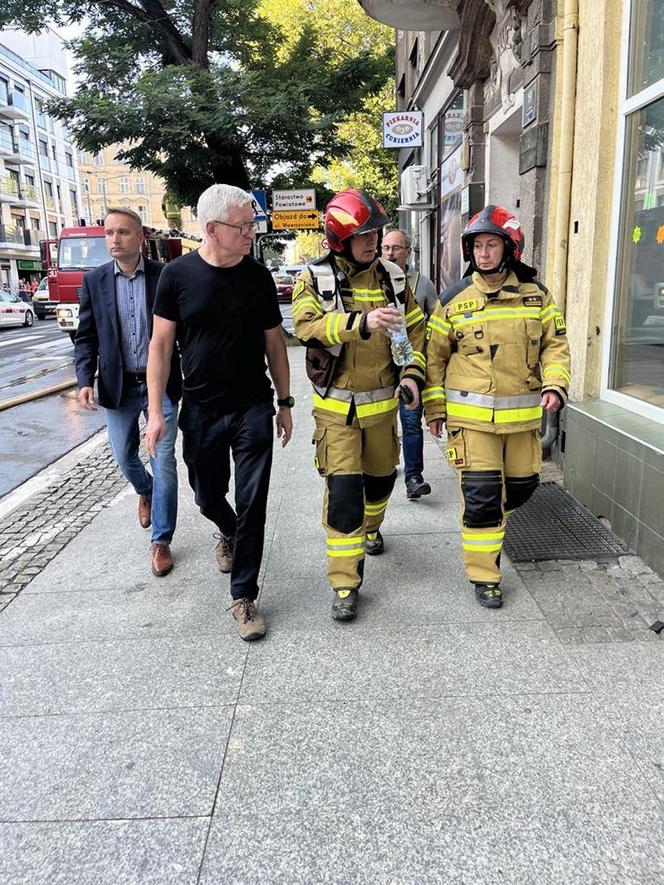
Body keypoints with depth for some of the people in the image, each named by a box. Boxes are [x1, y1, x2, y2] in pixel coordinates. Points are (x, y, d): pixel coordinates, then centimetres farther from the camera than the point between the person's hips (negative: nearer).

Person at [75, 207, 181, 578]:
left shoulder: (165, 275, -4)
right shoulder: (94, 280, 2)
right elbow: (86, 337, 4)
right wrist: (85, 380, -8)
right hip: (118, 386, 3)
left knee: (164, 461, -2)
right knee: (125, 456, 14)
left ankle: (161, 541, 11)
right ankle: (146, 491, 49)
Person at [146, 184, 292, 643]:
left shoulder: (258, 276, -1)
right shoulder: (178, 274, -5)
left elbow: (274, 343, 6)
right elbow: (161, 343, -2)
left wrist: (285, 403, 6)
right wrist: (156, 411, -7)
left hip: (253, 410, 0)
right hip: (200, 411, 0)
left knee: (252, 506, 0)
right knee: (209, 497, 16)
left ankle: (243, 596, 15)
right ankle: (229, 533, 51)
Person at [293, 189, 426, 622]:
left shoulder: (393, 277, 4)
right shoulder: (316, 278, -8)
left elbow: (416, 328, 10)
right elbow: (307, 324, -27)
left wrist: (413, 372, -6)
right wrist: (363, 322, -40)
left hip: (383, 404, 4)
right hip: (337, 407, -4)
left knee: (381, 477, 19)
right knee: (343, 490, -9)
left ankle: (370, 527, 53)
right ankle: (344, 583, 3)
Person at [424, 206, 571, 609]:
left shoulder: (535, 293, 5)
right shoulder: (455, 299, -2)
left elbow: (556, 343, 10)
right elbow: (434, 355, 4)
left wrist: (555, 384, -7)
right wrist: (434, 407, 0)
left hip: (523, 413, 4)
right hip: (471, 416, -3)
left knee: (522, 483, 16)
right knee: (481, 494, -3)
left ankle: (487, 518, 48)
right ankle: (484, 576, 12)